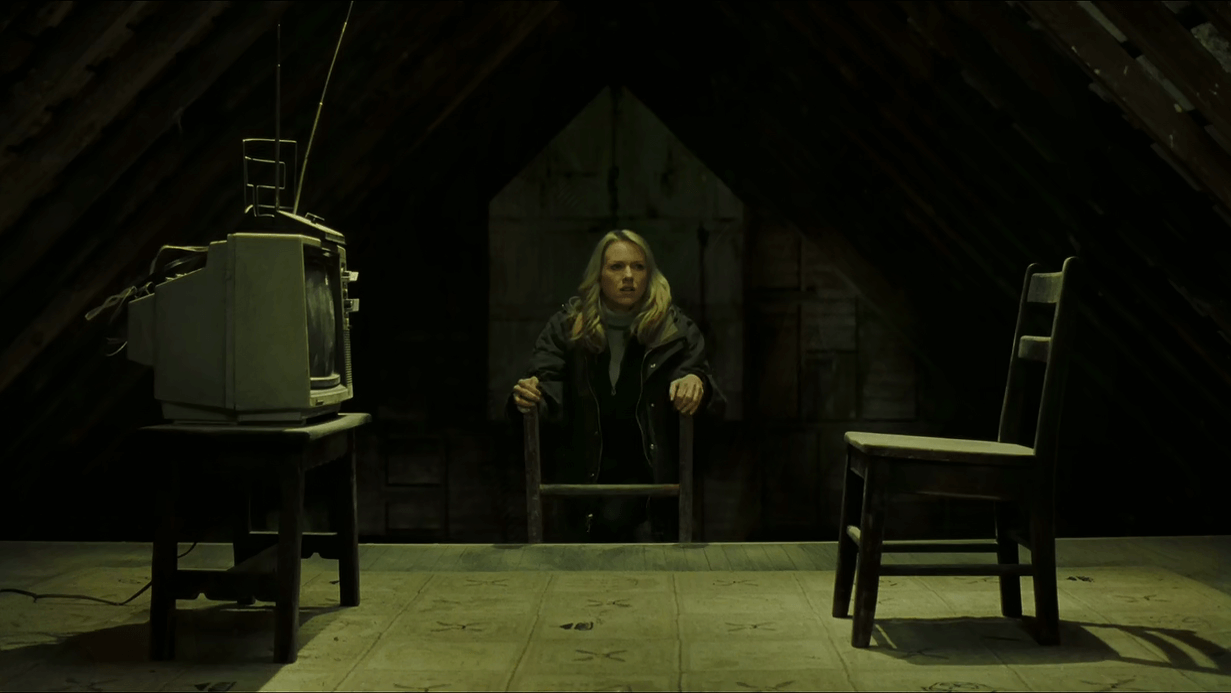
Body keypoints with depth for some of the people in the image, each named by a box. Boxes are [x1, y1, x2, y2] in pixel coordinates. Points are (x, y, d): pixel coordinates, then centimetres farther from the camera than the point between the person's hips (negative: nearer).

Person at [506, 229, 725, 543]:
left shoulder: (674, 328, -2)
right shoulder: (568, 325, -1)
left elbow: (696, 368, -9)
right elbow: (545, 378, -8)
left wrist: (696, 382, -35)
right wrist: (529, 396, -32)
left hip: (648, 469, -1)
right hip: (583, 472, 1)